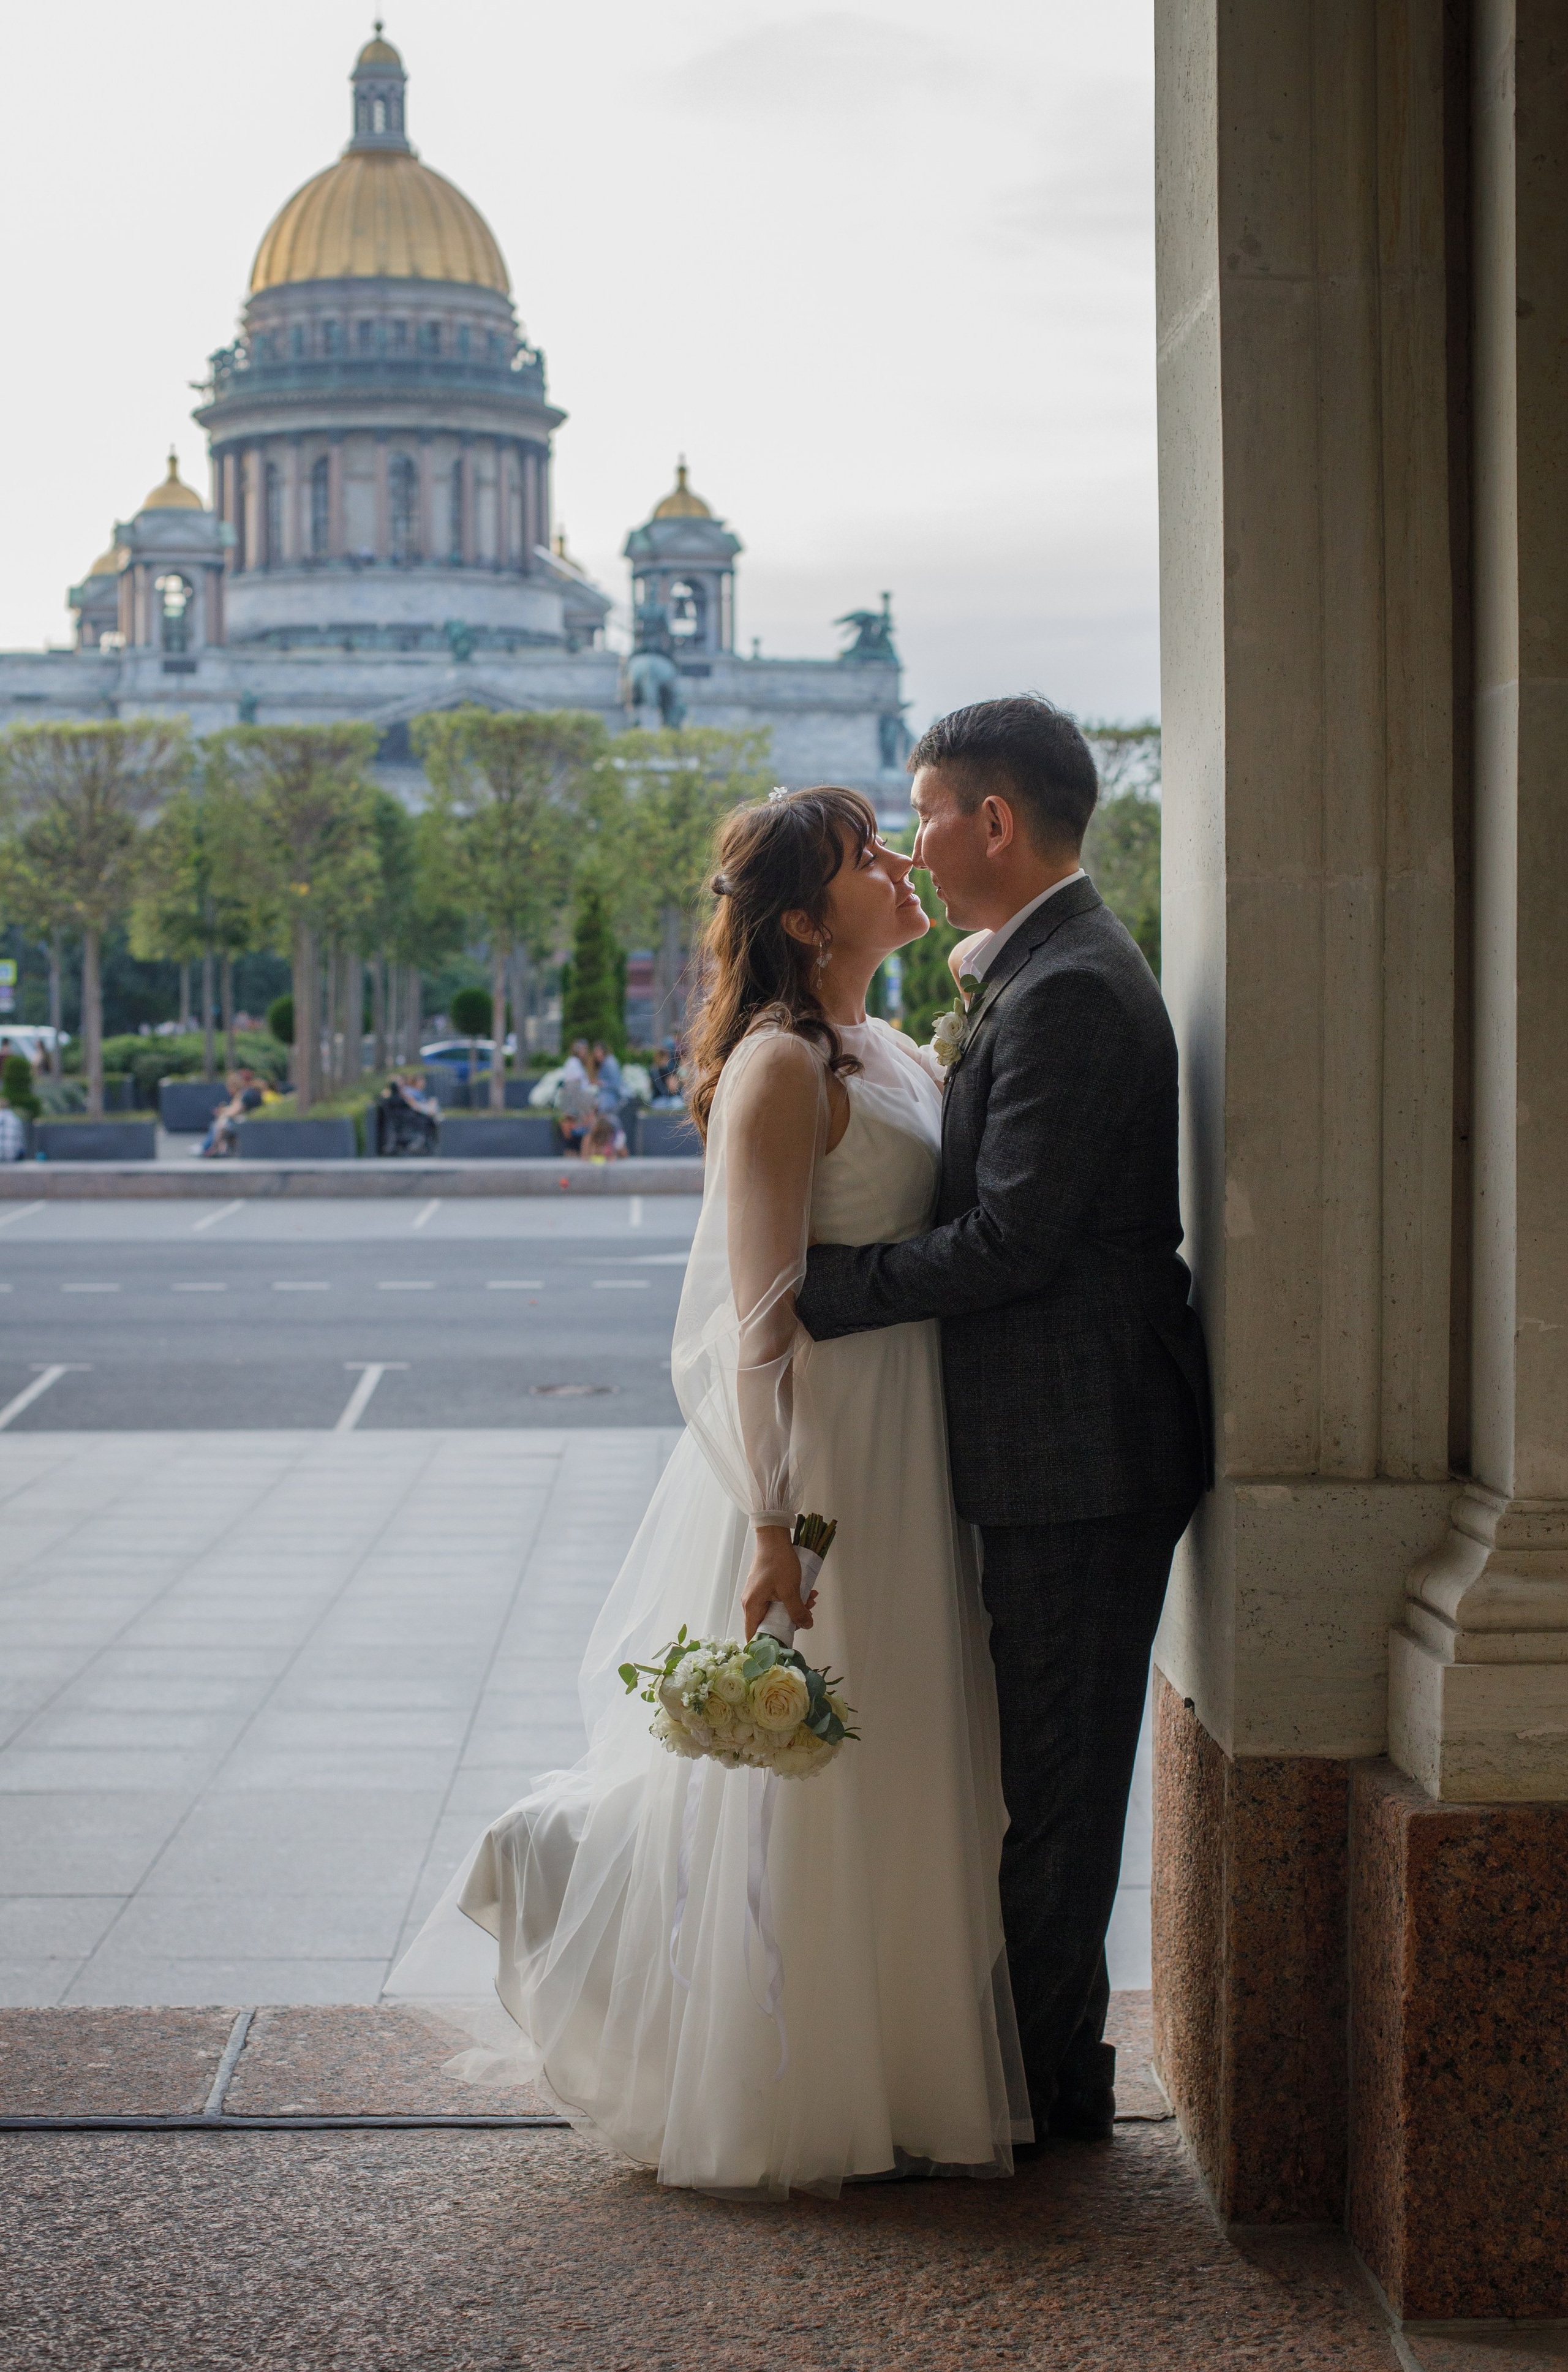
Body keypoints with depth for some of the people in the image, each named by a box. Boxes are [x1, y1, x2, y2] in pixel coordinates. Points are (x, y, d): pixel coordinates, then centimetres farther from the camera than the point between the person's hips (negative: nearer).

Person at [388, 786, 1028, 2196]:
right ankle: (783, 2116, 14)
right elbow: (760, 1315, -20)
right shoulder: (780, 1067, -15)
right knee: (802, 1788, 0)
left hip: (901, 1467, 10)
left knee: (883, 1773, 16)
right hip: (820, 1458, -10)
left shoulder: (887, 1056, 14)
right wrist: (772, 1526, -22)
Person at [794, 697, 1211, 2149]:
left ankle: (1052, 2080, 11)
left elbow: (1010, 1240, -24)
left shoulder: (1066, 991, -19)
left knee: (1054, 1770, 0)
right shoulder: (1050, 970, 14)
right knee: (1049, 1760, 17)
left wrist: (818, 1291, -17)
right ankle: (1052, 2054, 28)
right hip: (1075, 1443, 10)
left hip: (1082, 1450, -10)